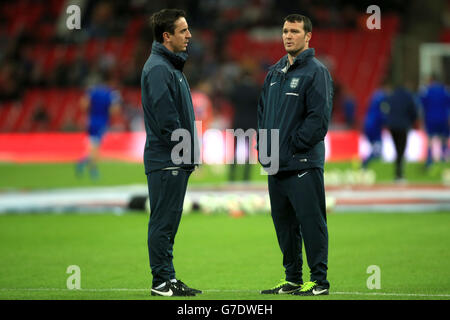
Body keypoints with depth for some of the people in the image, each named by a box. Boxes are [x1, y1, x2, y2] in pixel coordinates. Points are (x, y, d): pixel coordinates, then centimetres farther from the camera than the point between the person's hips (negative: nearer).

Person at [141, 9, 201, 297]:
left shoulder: (173, 66, 18)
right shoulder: (158, 68, -15)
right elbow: (165, 117, -21)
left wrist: (189, 153, 14)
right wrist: (184, 151, -17)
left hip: (178, 162, 10)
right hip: (166, 161, -10)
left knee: (169, 222, 13)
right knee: (163, 221, -5)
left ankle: (168, 278, 18)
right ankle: (162, 282, -1)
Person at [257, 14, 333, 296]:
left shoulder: (316, 72, -7)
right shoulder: (274, 73, 17)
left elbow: (320, 117, -14)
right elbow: (262, 111, 23)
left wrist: (293, 146, -14)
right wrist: (263, 146, 10)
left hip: (304, 164, -8)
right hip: (275, 166, 8)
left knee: (311, 222, -6)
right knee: (284, 223, 11)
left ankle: (319, 280, -2)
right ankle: (293, 279, 19)